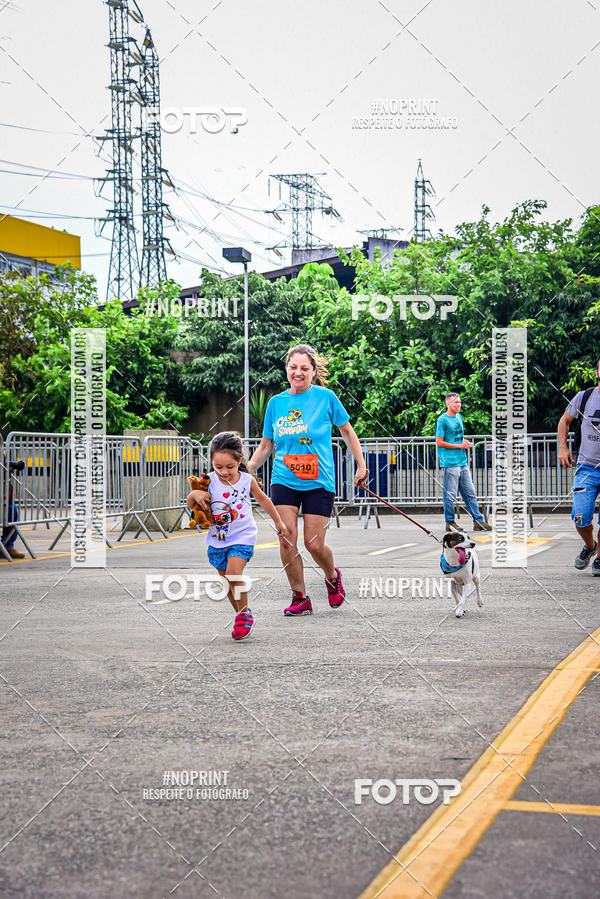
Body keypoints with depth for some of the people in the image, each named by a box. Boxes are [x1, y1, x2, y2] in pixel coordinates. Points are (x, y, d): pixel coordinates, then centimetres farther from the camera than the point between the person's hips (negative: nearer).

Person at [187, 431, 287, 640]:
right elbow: (190, 506, 0)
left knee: (233, 573, -22)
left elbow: (263, 500, 11)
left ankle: (244, 614, -5)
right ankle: (241, 616, 31)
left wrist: (278, 522, 22)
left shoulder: (247, 480, -8)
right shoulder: (209, 482, -9)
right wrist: (193, 494, -23)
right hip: (217, 538, 3)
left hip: (242, 537, -3)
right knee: (226, 580, 12)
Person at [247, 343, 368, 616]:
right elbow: (266, 446, 14)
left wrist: (361, 466, 9)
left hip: (318, 482, -2)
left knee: (314, 544, -6)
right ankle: (300, 598, 6)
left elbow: (347, 431, 10)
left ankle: (332, 576, 27)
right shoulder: (276, 402, 6)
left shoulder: (325, 396, -1)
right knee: (287, 539, -9)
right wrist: (247, 469, 1)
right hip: (284, 481, 2)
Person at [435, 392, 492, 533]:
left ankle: (479, 521, 11)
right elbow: (439, 442, -12)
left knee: (470, 493, 8)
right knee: (450, 495, -3)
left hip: (463, 462, 8)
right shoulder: (442, 420, -8)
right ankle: (450, 522, 7)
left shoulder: (459, 417, 16)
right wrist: (459, 445, -11)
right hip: (450, 463, -8)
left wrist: (466, 443, 5)